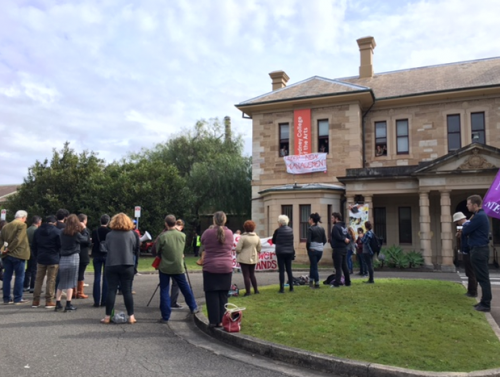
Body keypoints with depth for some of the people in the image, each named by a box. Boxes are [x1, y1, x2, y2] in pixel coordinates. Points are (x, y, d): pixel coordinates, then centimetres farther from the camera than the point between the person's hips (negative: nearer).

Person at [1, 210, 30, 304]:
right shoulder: (22, 225, -8)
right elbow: (18, 239, -18)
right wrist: (9, 249, -10)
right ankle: (18, 299, 1)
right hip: (18, 254, -6)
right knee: (19, 276, 0)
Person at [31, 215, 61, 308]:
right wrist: (59, 257, 4)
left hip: (40, 259, 5)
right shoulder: (57, 231, -9)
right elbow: (60, 246, -8)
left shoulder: (37, 231, 9)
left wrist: (37, 256, 18)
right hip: (53, 259, -5)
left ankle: (36, 301, 14)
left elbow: (34, 246, 13)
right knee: (51, 280, 0)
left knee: (38, 279, 12)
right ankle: (49, 301, 1)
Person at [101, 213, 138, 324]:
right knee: (127, 291, 3)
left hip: (111, 265, 1)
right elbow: (136, 250, 3)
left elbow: (106, 247, 9)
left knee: (111, 290, 6)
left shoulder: (109, 235, 0)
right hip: (127, 265, -1)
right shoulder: (131, 234, -3)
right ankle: (131, 316, 7)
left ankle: (107, 317, 10)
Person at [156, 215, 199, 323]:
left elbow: (158, 252, -3)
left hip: (164, 268, -2)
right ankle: (194, 307, 31)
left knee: (164, 291, 5)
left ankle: (165, 316, 6)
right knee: (185, 288, 18)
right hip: (178, 267, 3)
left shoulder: (162, 237, -13)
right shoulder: (182, 235, -4)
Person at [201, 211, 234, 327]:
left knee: (212, 295, 5)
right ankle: (222, 321, 12)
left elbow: (202, 242, 11)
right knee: (223, 295, 10)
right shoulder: (230, 233, 1)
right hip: (226, 268, 3)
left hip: (210, 268, -3)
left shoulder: (208, 232, -8)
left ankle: (214, 321, 6)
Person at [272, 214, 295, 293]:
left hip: (280, 252, -4)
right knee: (289, 270, 13)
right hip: (289, 252, 4)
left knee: (281, 270, 0)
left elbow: (273, 241, -1)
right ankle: (291, 287, 17)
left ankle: (282, 289, 0)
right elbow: (291, 240, 11)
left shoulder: (278, 230, -12)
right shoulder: (290, 230, 1)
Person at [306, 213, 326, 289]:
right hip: (320, 250, 6)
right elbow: (324, 240, 6)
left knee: (314, 267, 4)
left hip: (312, 250, -6)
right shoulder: (322, 229, 6)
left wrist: (307, 248, -1)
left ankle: (317, 284, 5)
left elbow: (308, 241, -16)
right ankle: (311, 281, 22)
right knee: (313, 265, 20)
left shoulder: (310, 229, -12)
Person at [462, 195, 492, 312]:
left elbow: (464, 231, -15)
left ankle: (486, 305, 0)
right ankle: (484, 302, 22)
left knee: (483, 278, -5)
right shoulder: (481, 215, 14)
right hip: (480, 249, 10)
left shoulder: (479, 216, -19)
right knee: (482, 277, 14)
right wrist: (467, 229, 0)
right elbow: (471, 231, 18)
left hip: (479, 250, -10)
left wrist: (467, 223, 4)